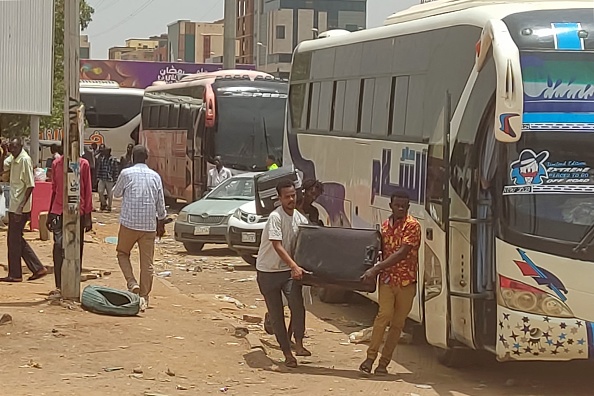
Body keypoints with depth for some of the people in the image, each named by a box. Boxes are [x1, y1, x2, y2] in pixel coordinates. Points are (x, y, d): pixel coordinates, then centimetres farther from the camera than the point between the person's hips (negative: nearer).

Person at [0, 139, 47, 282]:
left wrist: (22, 205, -22)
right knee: (16, 239, 13)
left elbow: (30, 185, -18)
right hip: (14, 206, 9)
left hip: (19, 207, -9)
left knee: (14, 240, -2)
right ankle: (38, 268, 15)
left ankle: (15, 274, 6)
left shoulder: (25, 159, -14)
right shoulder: (13, 159, 13)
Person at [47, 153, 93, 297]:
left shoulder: (83, 164, 0)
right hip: (58, 212, 1)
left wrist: (88, 216, -3)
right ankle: (59, 287, -11)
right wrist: (50, 214, 14)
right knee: (59, 248, -9)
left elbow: (88, 191, 1)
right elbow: (54, 190, 15)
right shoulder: (56, 163, 8)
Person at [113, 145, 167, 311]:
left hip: (129, 222, -2)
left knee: (122, 253, 17)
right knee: (147, 262, 6)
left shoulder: (126, 173, -5)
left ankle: (132, 283, -3)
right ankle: (144, 297, 6)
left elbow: (116, 193, 11)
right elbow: (160, 204, 7)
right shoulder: (155, 176, 5)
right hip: (149, 224, 2)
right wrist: (161, 224, 17)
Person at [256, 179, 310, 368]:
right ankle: (287, 352, 13)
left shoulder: (300, 219, 0)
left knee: (297, 304, -20)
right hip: (268, 270, -4)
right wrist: (295, 267, -35)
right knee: (276, 314, 3)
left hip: (288, 269, 4)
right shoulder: (275, 217, -19)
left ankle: (298, 344, -10)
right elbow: (277, 246, -26)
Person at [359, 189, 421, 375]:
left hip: (406, 281, -2)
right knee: (384, 314, -15)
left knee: (397, 323, 2)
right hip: (387, 278, 2)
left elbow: (402, 253, -16)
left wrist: (376, 269, -19)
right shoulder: (385, 225, 11)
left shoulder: (412, 226, -8)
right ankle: (371, 357, -11)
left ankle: (384, 362, 9)